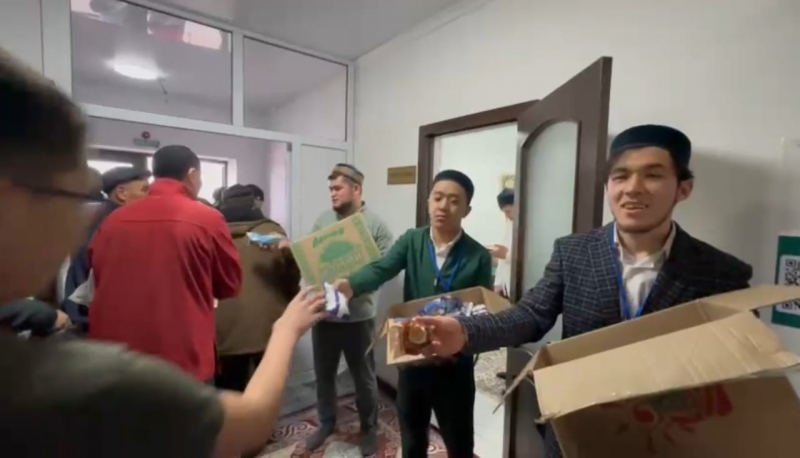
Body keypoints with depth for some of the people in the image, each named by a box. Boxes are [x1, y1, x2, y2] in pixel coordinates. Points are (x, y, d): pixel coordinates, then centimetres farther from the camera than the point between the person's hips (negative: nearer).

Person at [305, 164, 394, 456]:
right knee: (323, 373, 20)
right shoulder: (322, 220, 5)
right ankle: (326, 422, 44)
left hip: (358, 315, -4)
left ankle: (369, 428, 38)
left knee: (363, 376, 15)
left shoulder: (375, 224, -10)